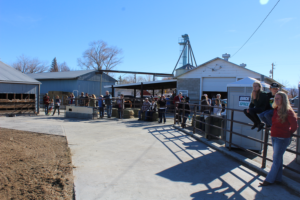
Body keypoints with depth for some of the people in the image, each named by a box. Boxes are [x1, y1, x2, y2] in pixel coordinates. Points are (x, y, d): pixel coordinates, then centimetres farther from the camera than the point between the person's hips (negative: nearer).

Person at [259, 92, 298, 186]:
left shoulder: (288, 111, -16)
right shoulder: (276, 109, 4)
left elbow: (294, 125, -8)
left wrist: (288, 133, 5)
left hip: (282, 139, -7)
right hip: (274, 137, 7)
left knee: (276, 160, 1)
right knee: (278, 159, 16)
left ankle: (269, 180, 10)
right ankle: (278, 179, 28)